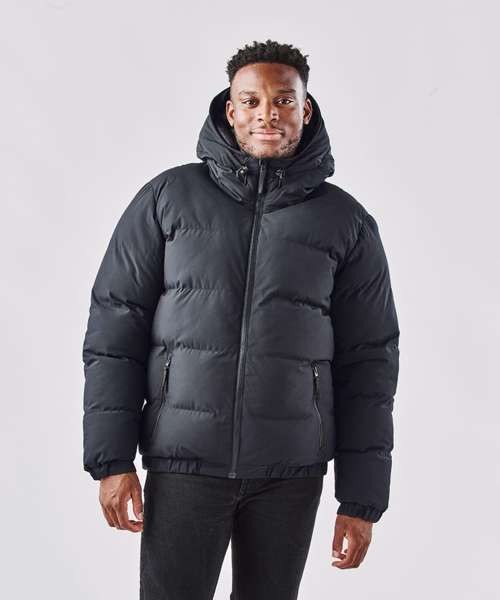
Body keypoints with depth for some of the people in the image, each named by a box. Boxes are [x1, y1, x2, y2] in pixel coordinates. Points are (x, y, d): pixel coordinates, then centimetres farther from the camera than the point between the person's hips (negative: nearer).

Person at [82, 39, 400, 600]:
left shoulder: (346, 221, 3)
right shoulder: (167, 197, 2)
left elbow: (367, 364, 3)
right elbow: (114, 328, 2)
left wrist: (362, 499, 0)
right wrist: (111, 459, -5)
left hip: (291, 471, 1)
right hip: (183, 462, 0)